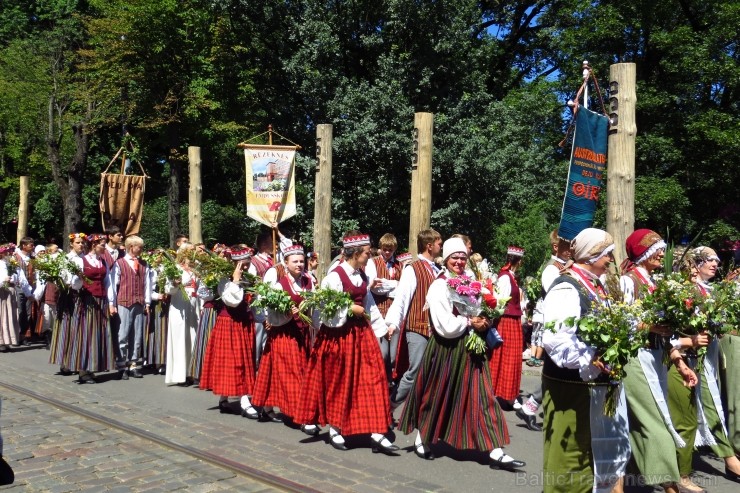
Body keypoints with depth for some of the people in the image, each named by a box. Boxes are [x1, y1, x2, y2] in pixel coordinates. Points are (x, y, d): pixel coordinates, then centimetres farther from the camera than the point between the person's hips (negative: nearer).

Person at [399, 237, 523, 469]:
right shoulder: (439, 286, -15)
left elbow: (479, 312, 17)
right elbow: (446, 327, -22)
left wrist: (483, 322, -4)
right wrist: (470, 322, -12)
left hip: (470, 349, 6)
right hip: (447, 351, -6)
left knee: (481, 396, 1)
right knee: (437, 397, 10)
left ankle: (495, 451, 2)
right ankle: (422, 439, 33)